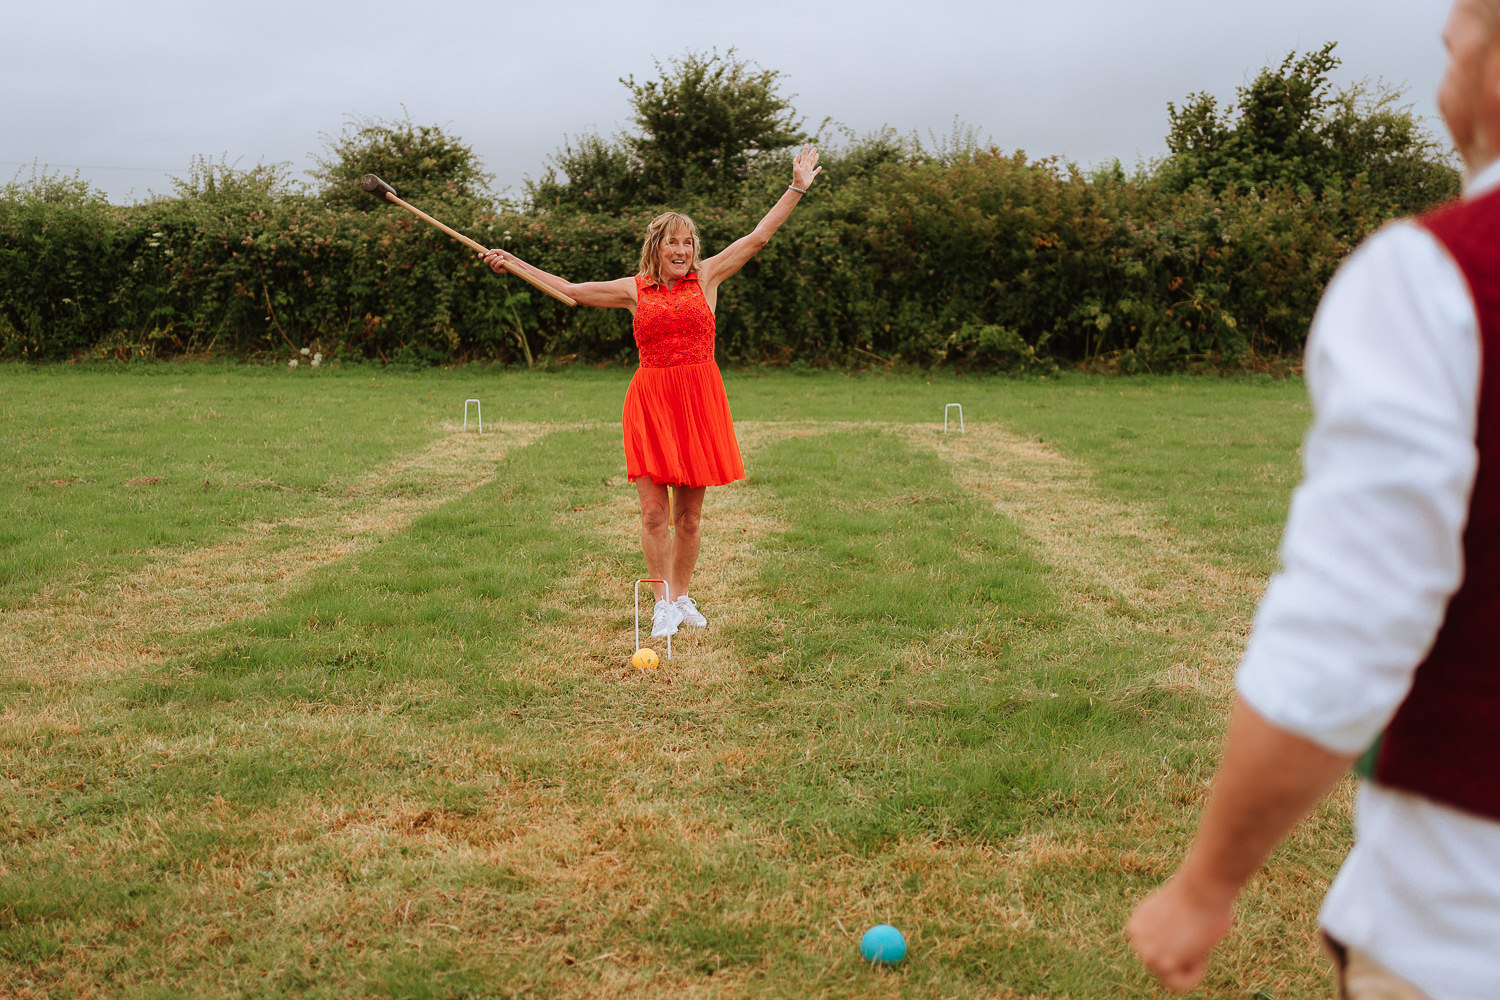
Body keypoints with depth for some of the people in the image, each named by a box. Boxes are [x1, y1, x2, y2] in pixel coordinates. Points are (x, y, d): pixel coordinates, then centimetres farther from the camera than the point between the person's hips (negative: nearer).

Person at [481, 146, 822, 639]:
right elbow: (569, 290, 12)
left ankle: (681, 595, 24)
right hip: (651, 400, 0)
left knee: (689, 515, 7)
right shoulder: (635, 289, 6)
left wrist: (797, 188, 5)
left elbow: (758, 237, 7)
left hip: (700, 399, 0)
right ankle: (663, 603, 10)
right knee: (654, 512, -3)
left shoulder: (706, 277, 6)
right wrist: (514, 264, 12)